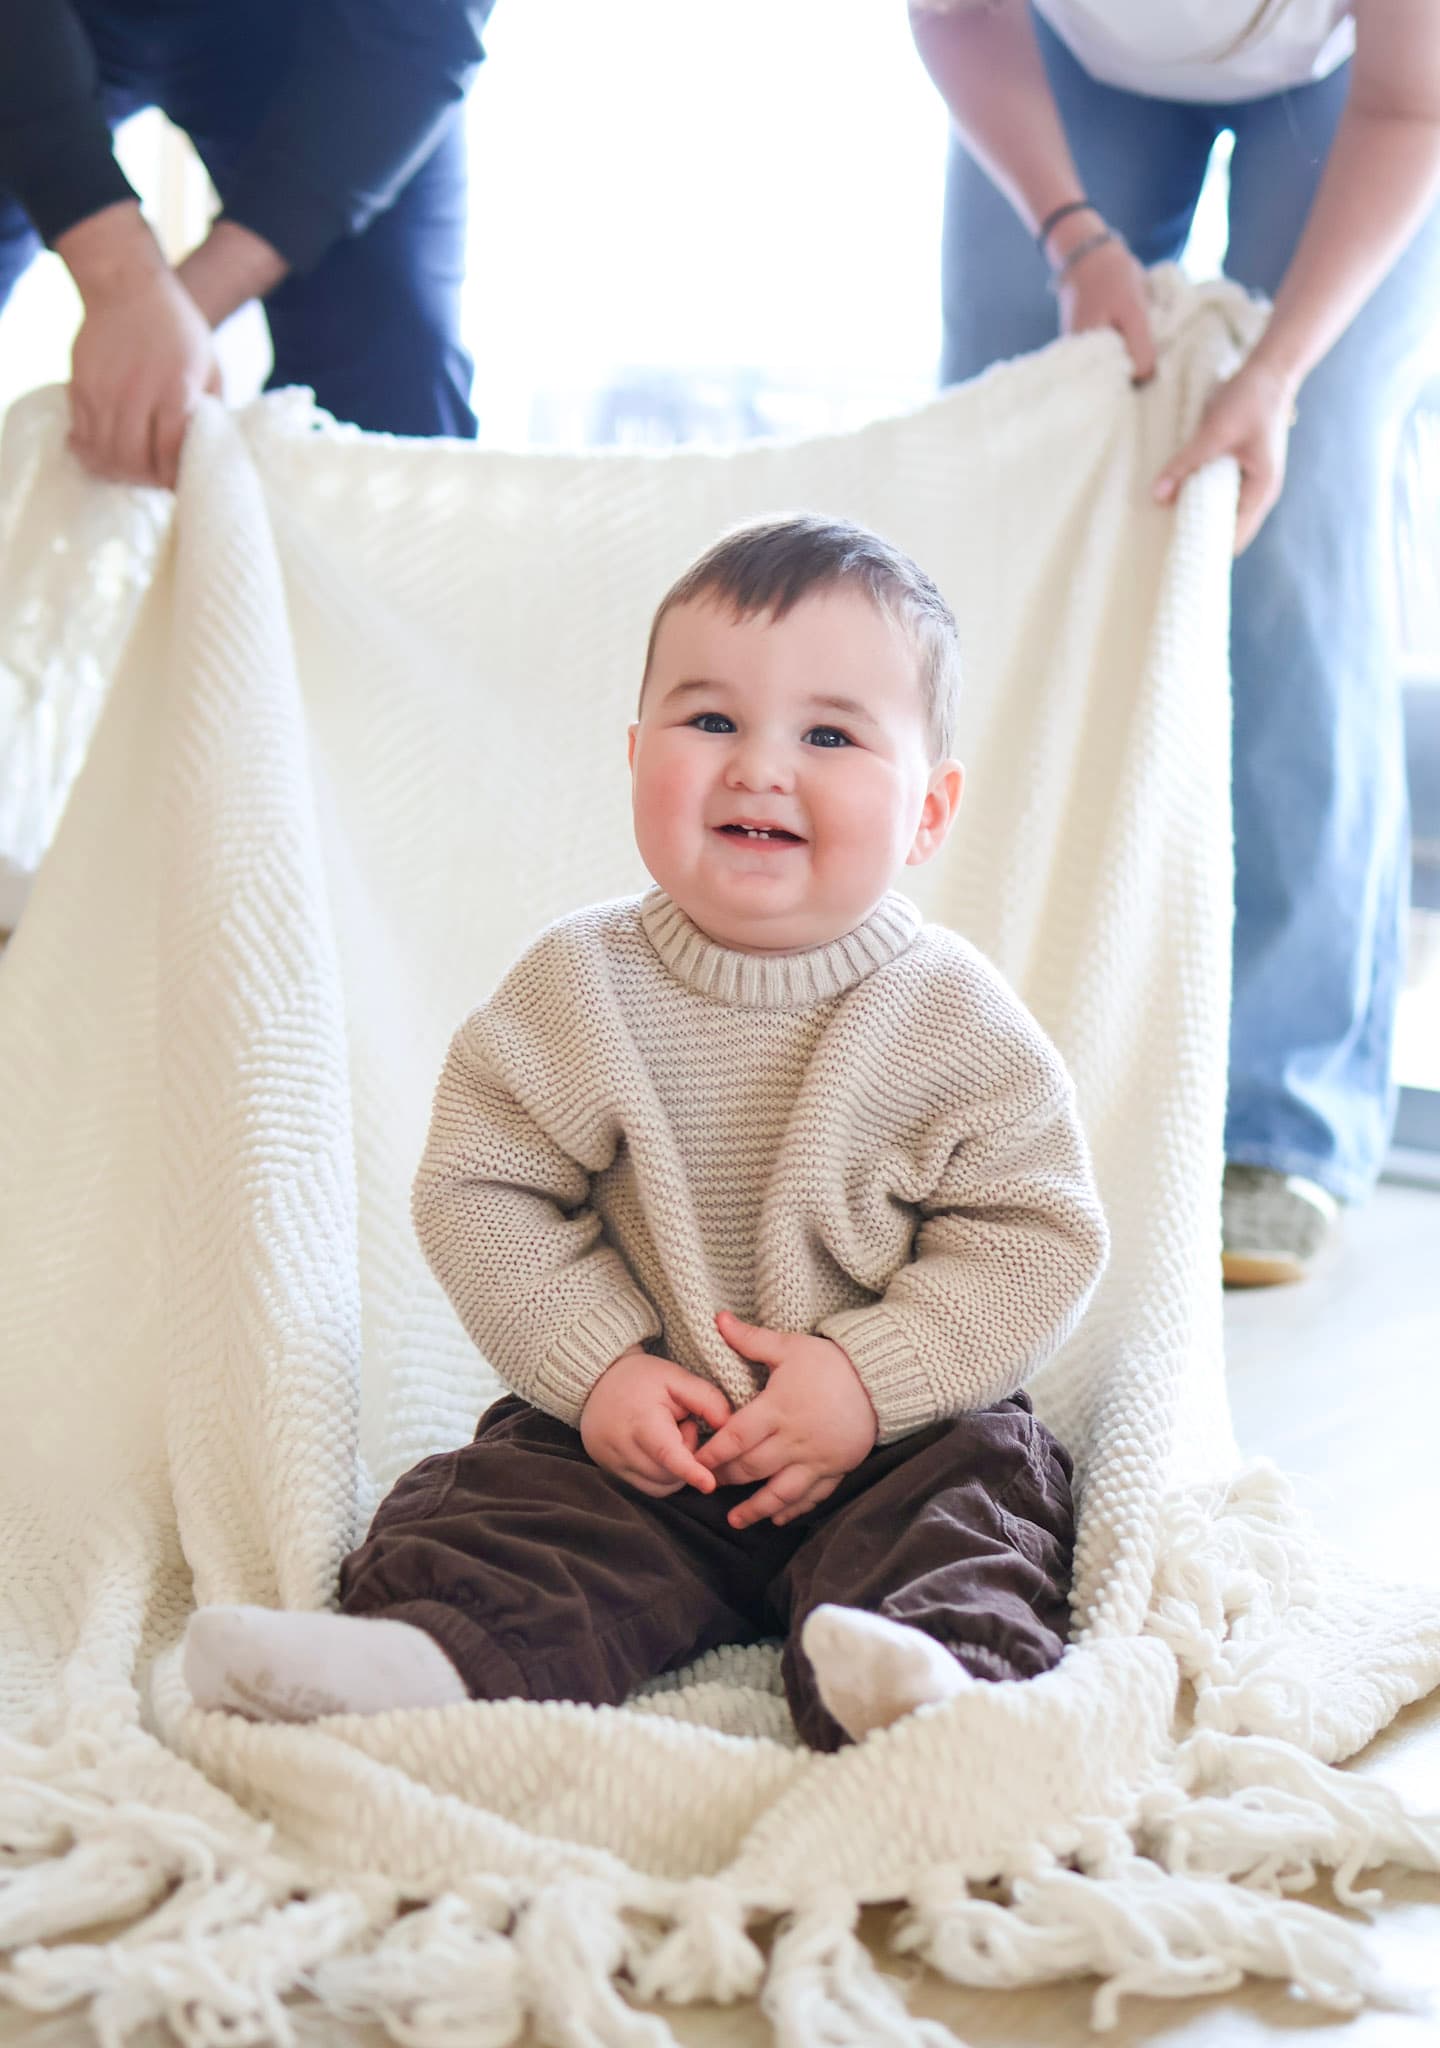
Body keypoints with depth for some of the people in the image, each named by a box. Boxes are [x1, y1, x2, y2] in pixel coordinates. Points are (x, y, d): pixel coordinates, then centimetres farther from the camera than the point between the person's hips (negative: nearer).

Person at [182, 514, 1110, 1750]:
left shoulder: (955, 1020, -7)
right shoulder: (576, 993, -3)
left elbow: (1039, 1239, -8)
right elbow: (479, 1192, -2)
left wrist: (873, 1376, -20)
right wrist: (596, 1366, -15)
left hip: (899, 1434, -1)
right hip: (635, 1439, 1)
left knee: (980, 1482, -26)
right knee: (497, 1502, -19)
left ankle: (931, 1666, -47)